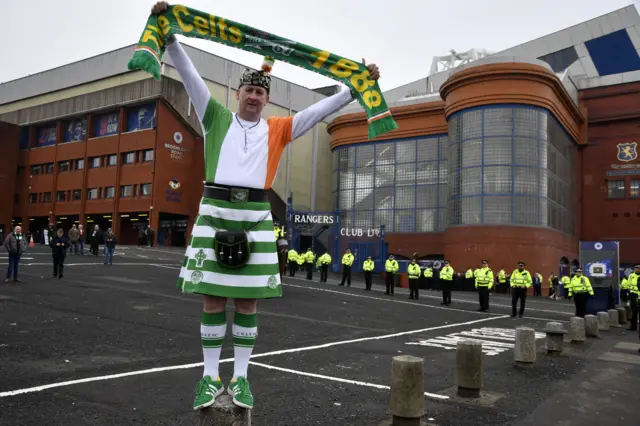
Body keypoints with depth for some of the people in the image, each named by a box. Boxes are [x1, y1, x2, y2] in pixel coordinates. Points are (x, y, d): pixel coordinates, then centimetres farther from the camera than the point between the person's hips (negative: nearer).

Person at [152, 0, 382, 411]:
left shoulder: (278, 129, 13)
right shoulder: (218, 118, 13)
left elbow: (321, 109, 12)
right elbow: (191, 76, 10)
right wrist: (169, 35, 4)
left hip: (255, 217, 1)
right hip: (215, 212, 0)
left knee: (248, 300, 3)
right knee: (213, 298, 2)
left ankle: (240, 377, 15)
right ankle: (210, 376, 13)